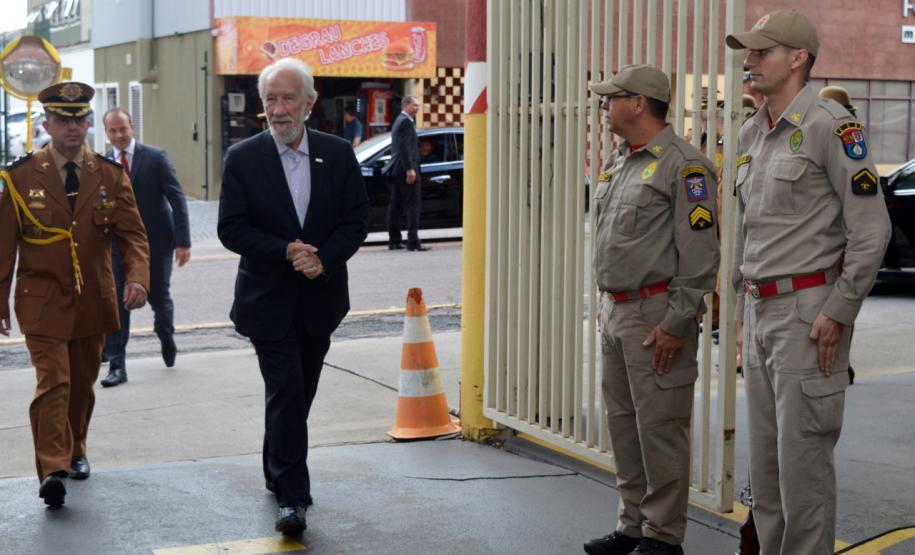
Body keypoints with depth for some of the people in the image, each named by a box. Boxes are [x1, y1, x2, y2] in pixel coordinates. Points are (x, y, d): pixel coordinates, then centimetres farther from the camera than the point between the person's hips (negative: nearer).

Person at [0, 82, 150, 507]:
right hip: (42, 301, -3)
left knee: (82, 383, 15)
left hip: (93, 301, 3)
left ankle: (74, 451, 34)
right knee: (54, 381, -14)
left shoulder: (111, 176, 2)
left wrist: (137, 277, -21)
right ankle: (52, 469, -15)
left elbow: (132, 234, -2)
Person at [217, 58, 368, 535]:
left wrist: (324, 258, -16)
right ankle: (291, 495, -6)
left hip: (319, 297, 3)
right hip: (269, 299, -3)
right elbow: (230, 228, -8)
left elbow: (357, 219, 1)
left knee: (299, 394, 15)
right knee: (287, 393, -10)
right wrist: (286, 252, -20)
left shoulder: (338, 154, 1)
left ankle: (277, 472, 34)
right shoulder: (242, 158, -6)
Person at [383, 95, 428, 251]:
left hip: (396, 170, 11)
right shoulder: (406, 121, -12)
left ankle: (394, 241, 13)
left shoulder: (399, 120, 20)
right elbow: (404, 147, -20)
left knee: (396, 205, 10)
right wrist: (410, 169, -22)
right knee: (413, 205, -10)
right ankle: (413, 241, -13)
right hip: (406, 169, -11)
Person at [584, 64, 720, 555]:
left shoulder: (683, 165, -12)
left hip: (657, 315, -9)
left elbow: (700, 253, -17)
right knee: (623, 423, 14)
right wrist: (606, 304, 18)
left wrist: (676, 324, -19)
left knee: (659, 427, -4)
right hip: (616, 312, 9)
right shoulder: (616, 163, 16)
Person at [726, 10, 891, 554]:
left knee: (803, 453, -5)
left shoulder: (831, 125, -12)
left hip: (810, 310, -8)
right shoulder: (752, 134, 13)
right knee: (765, 453, 13)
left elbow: (871, 227, -15)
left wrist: (839, 312, -17)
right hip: (762, 309, 8)